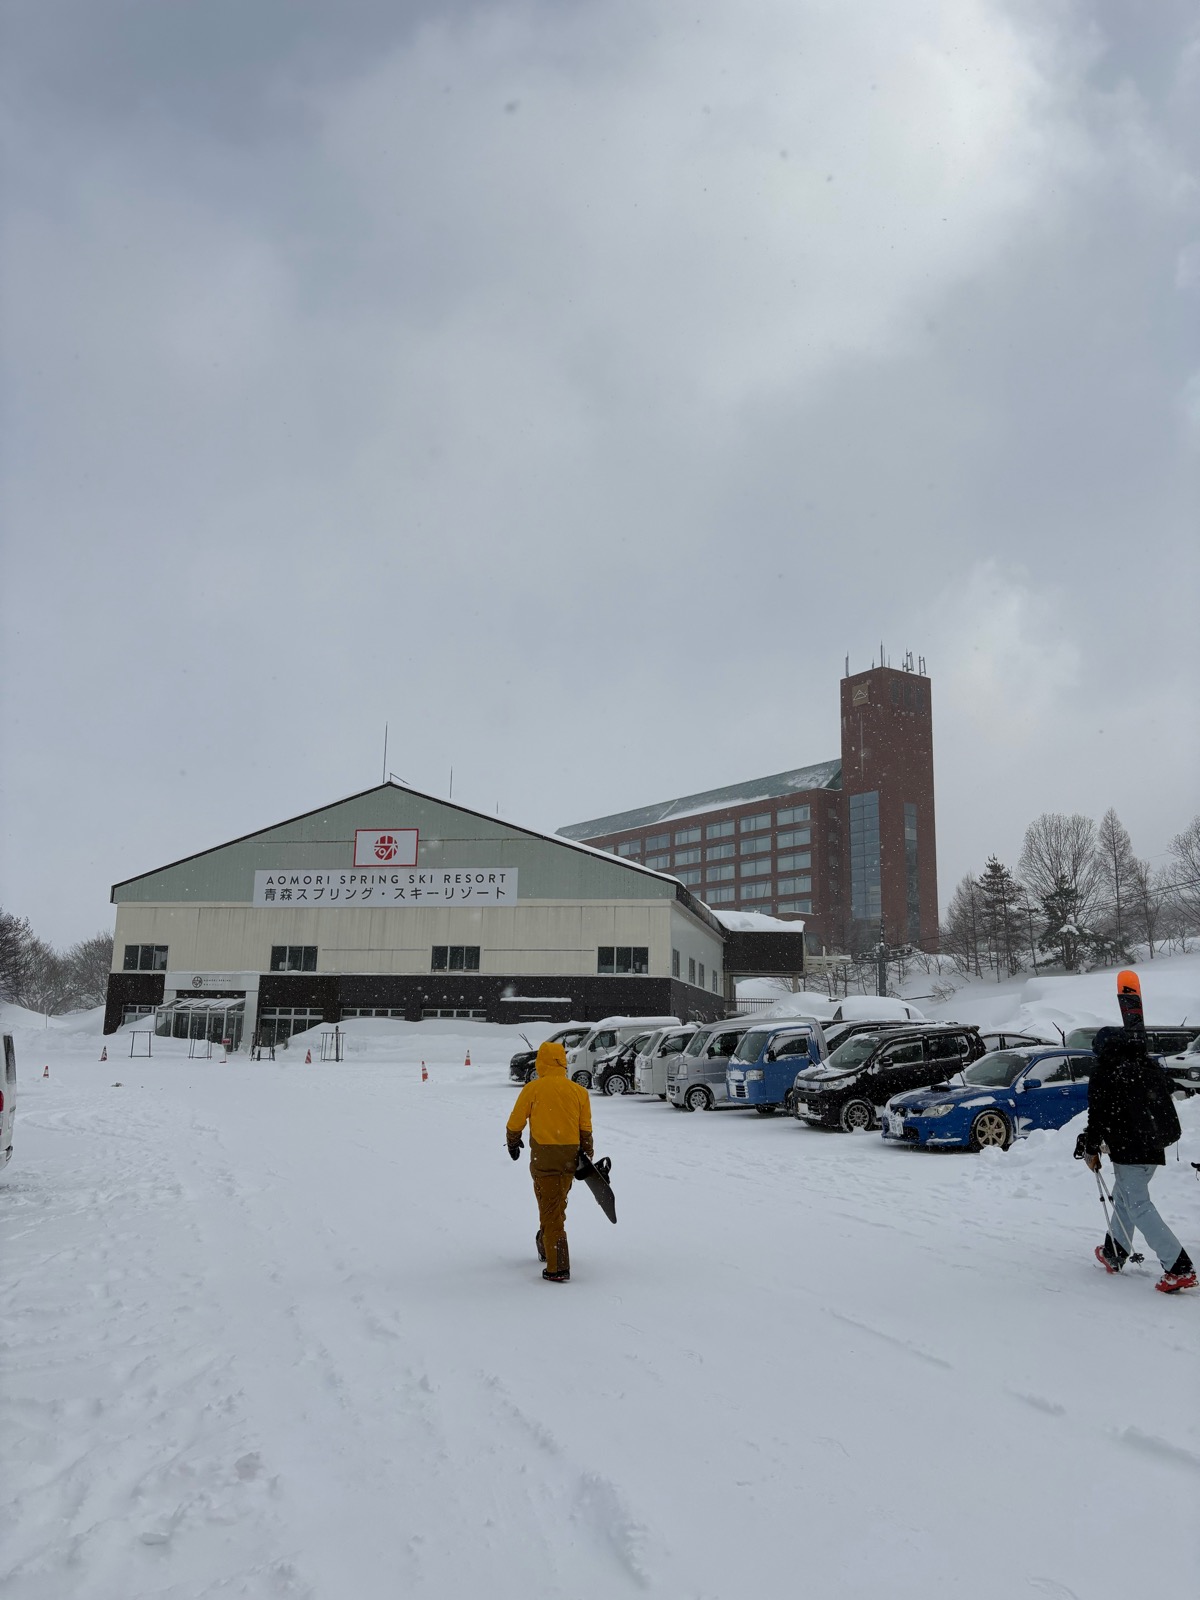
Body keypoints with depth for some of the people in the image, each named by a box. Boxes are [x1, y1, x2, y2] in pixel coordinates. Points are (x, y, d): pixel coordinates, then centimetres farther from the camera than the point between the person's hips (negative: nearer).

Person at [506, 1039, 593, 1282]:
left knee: (550, 1210, -1)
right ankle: (545, 1247, 42)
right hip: (570, 1157, 4)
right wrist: (587, 1157, 16)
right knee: (558, 1205, 23)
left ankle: (558, 1268, -5)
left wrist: (512, 1143, 22)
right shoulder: (579, 1091, 4)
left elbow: (515, 1123, 3)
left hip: (544, 1155, -4)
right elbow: (586, 1130, 7)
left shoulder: (533, 1089, -5)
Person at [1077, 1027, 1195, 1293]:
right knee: (1123, 1197, 21)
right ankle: (1114, 1254, 32)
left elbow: (1098, 1115, -9)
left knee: (1139, 1206, -8)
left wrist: (1091, 1149, 2)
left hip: (1128, 1151, -8)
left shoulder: (1104, 1072, -6)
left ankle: (1180, 1268, -17)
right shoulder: (1151, 1068, 15)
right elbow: (1165, 1108, 19)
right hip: (1155, 1148, 8)